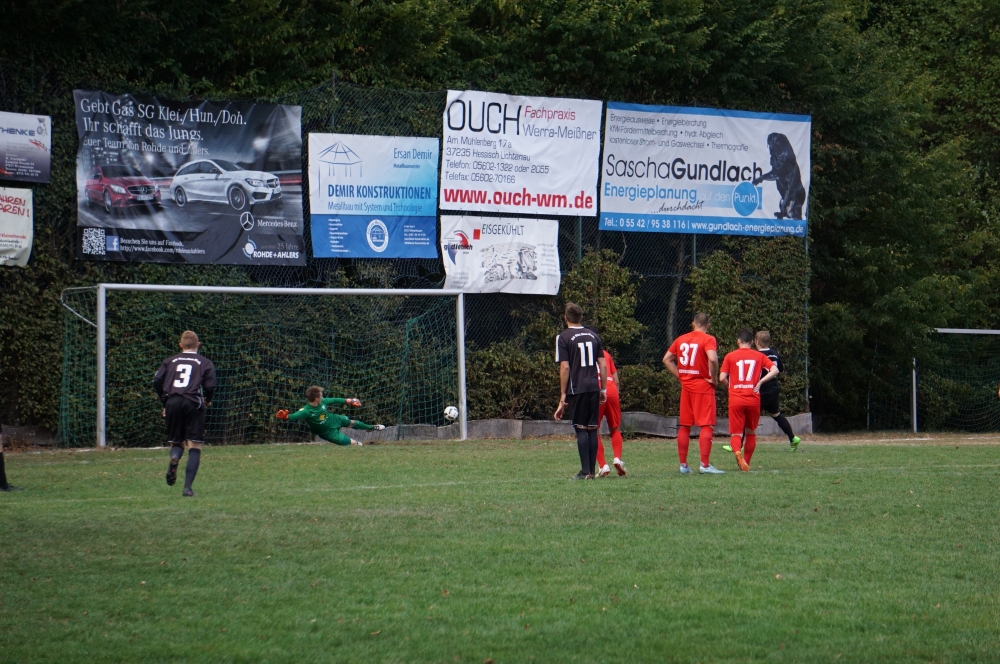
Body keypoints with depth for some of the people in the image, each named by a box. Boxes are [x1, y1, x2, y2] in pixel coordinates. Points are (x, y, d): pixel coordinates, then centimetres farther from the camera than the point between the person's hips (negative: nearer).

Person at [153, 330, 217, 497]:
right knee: (195, 447, 1)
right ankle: (188, 487, -12)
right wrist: (208, 401, 18)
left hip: (173, 402, 2)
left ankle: (174, 457, -21)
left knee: (176, 442, 17)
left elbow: (157, 381, 5)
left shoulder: (170, 361, 16)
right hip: (193, 403, -2)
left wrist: (164, 402, 16)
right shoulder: (205, 363, 10)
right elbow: (210, 386, -2)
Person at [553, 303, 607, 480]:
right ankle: (592, 470, 9)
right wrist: (603, 389, 16)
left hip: (577, 389, -4)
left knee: (581, 429, -3)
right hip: (594, 388, 4)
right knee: (592, 429, 8)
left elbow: (565, 367, -9)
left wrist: (563, 395, -5)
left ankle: (585, 471, -7)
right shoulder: (593, 335, 12)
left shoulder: (563, 337, -3)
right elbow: (603, 365, 9)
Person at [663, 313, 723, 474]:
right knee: (706, 426, -4)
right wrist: (714, 378, -12)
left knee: (684, 426, 11)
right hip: (703, 386, -5)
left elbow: (666, 359, 12)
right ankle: (705, 464, -10)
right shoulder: (708, 339, -9)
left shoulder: (681, 339, 9)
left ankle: (683, 464, 12)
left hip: (686, 386, 6)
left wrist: (680, 376, 10)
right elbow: (713, 359, -25)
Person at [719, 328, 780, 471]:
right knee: (750, 432, 20)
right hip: (754, 400, 1)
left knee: (736, 434, -1)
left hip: (735, 400, -1)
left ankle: (737, 451, -32)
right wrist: (760, 382, -1)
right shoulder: (759, 356, 8)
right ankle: (746, 463, 24)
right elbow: (775, 370, -3)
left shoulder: (730, 357, 3)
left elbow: (722, 378, -3)